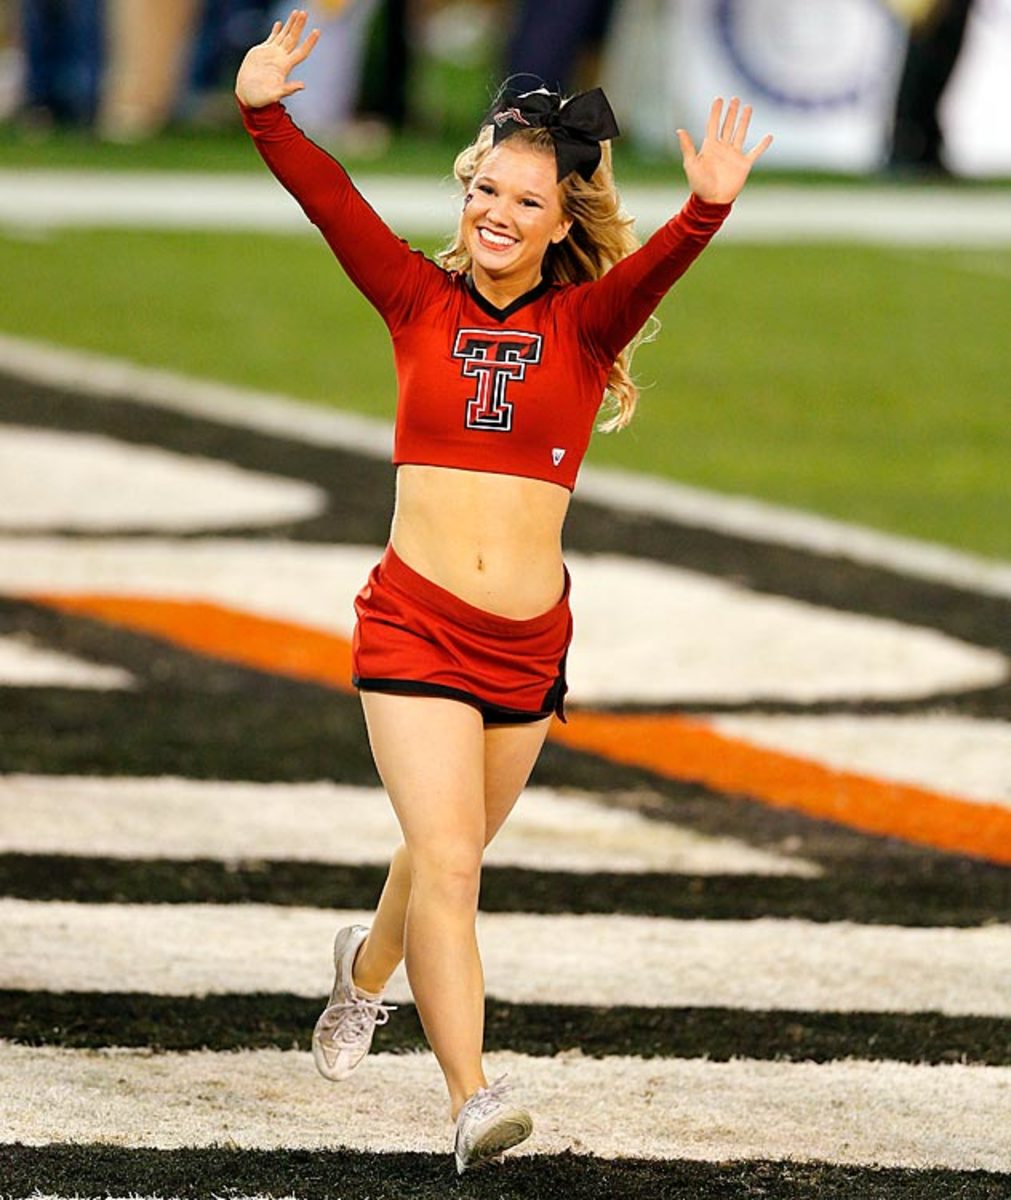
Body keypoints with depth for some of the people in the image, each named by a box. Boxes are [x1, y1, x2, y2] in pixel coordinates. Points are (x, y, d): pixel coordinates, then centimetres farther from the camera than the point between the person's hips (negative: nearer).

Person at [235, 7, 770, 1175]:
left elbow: (654, 268, -18)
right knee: (445, 857, -14)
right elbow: (332, 202, -11)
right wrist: (264, 114, -26)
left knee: (447, 853, 20)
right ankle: (471, 1100, -17)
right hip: (414, 625, -2)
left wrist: (706, 208, -38)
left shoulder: (582, 323, 1)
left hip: (529, 639, 2)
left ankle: (370, 964, 51)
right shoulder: (420, 303, 1)